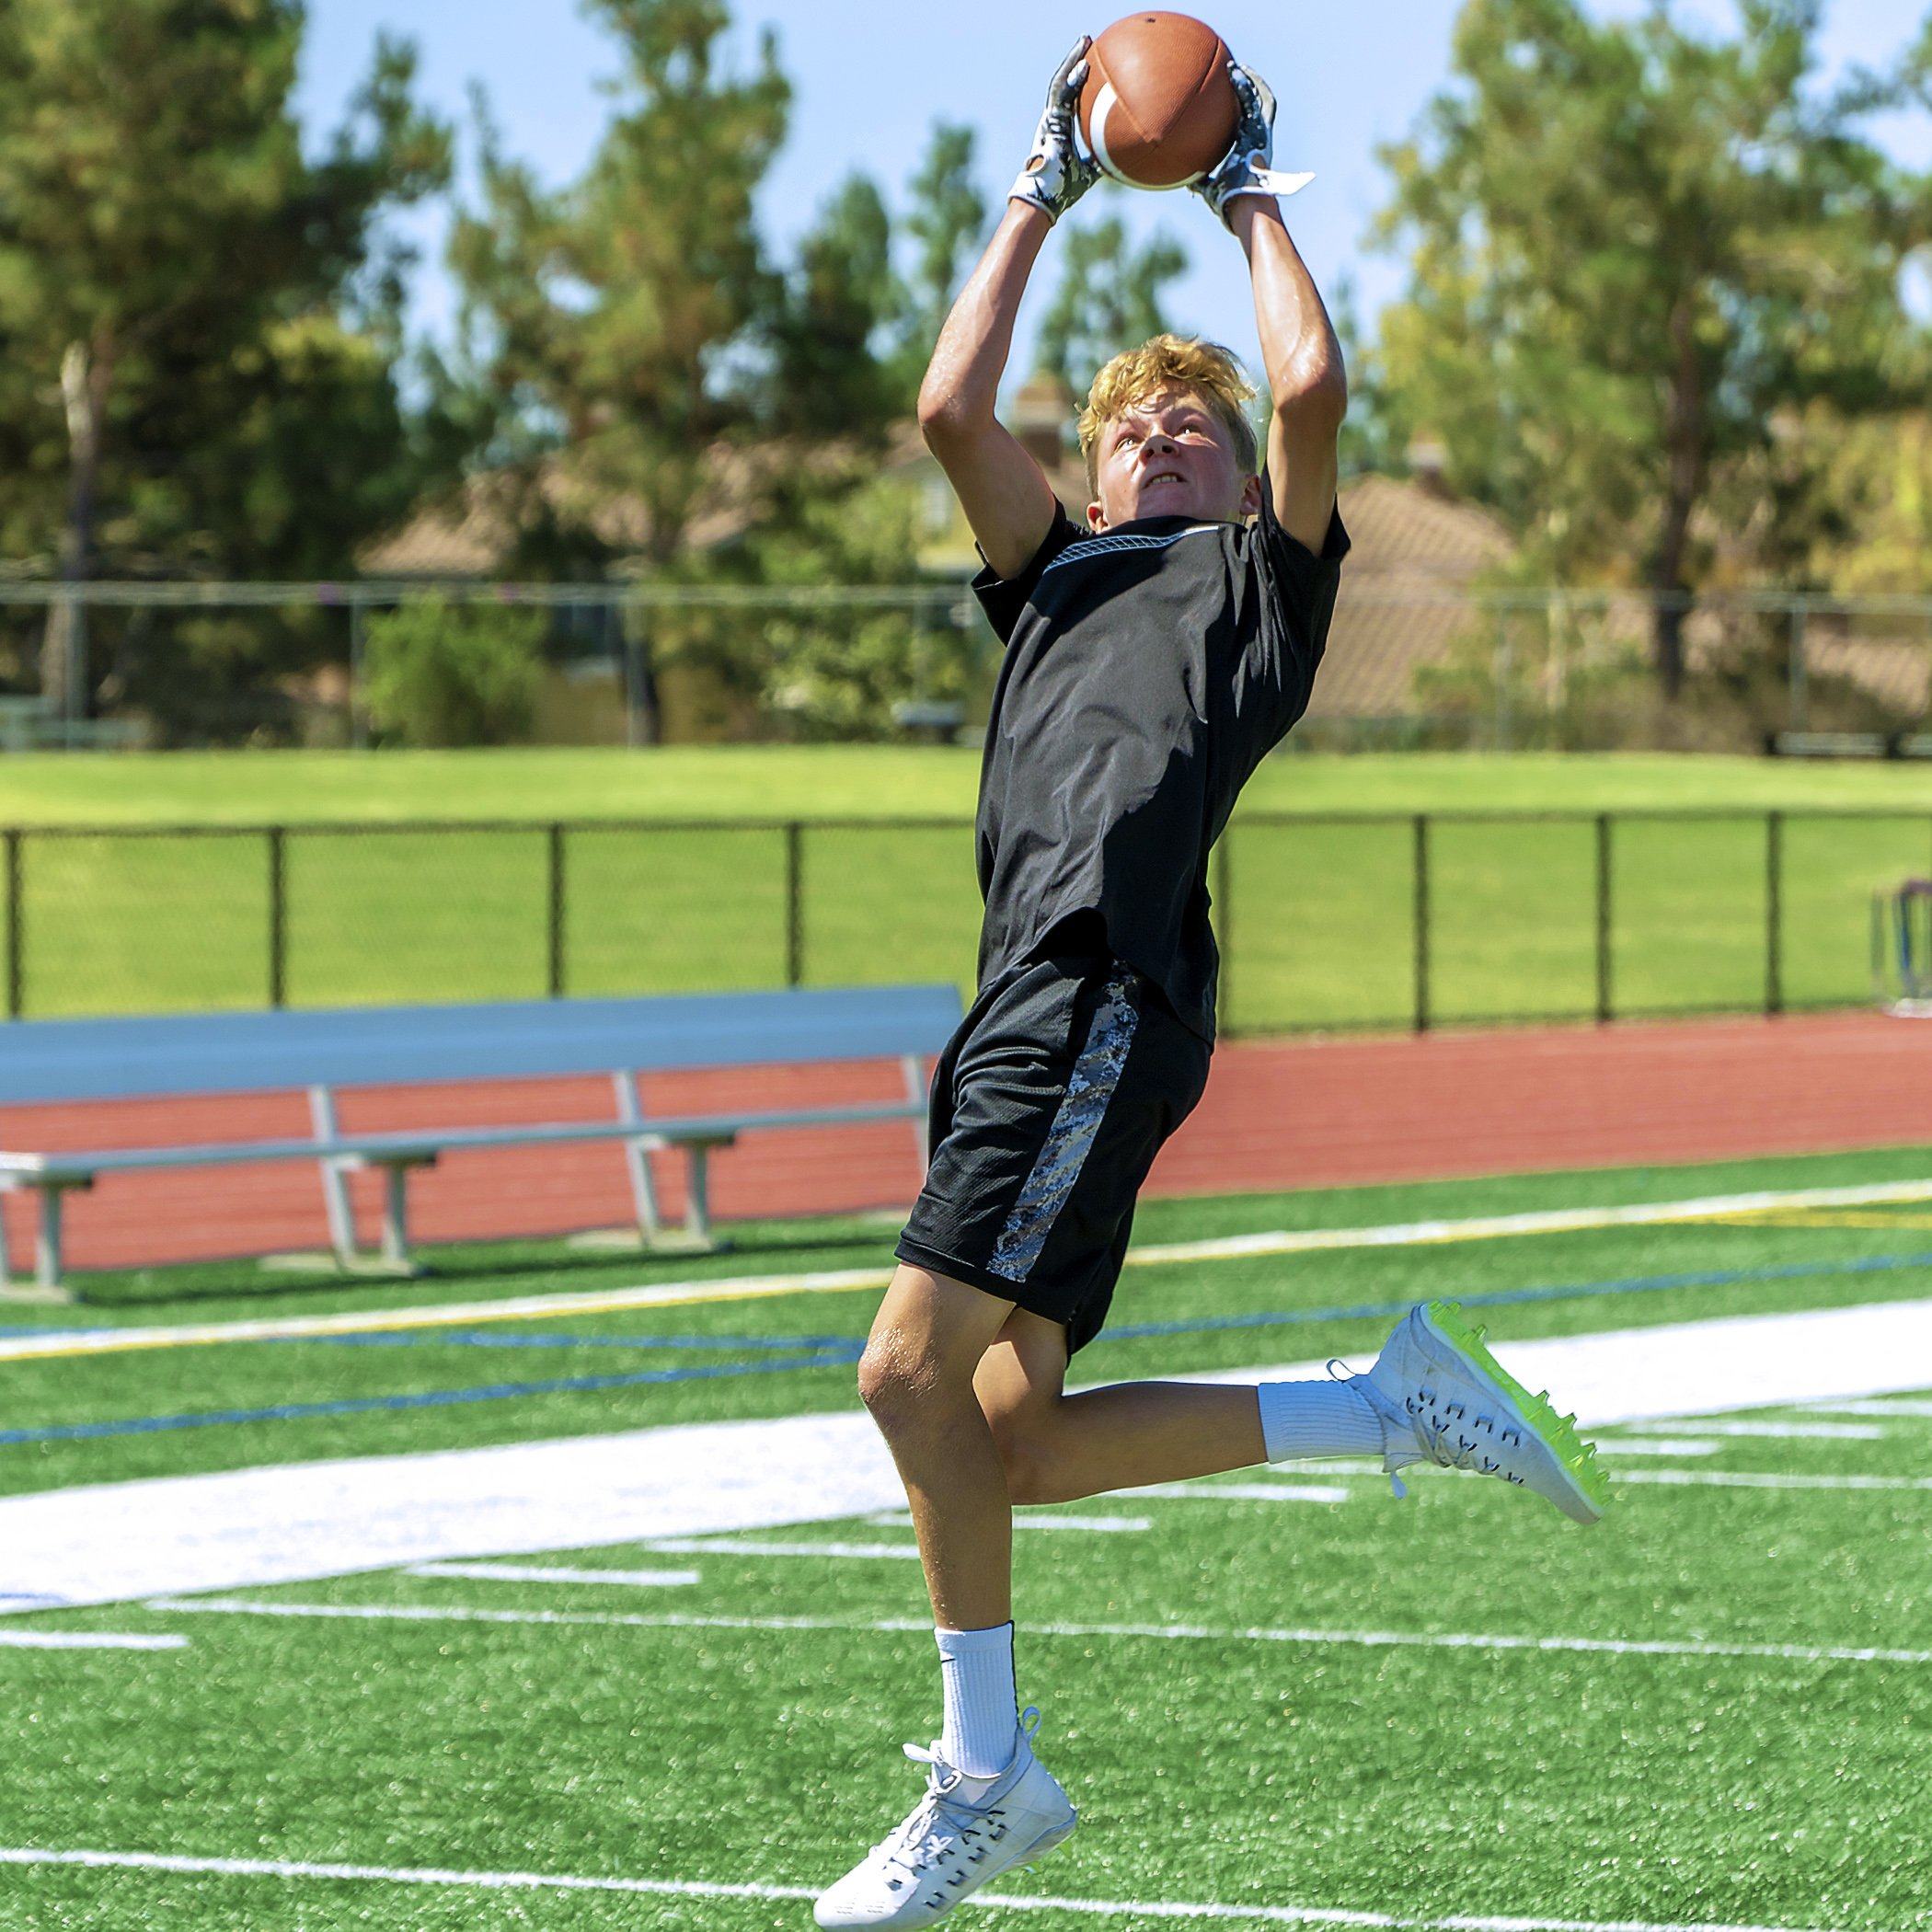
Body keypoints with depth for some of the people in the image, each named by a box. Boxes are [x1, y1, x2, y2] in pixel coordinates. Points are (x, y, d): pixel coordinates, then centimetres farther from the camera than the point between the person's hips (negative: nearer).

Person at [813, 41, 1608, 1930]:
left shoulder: (1263, 575, 18)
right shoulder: (1057, 577, 32)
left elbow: (1311, 388, 3)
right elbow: (951, 410, 21)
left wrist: (1253, 201, 18)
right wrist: (1041, 198, 27)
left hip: (1109, 988, -7)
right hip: (1031, 998, 7)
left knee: (916, 1367, -15)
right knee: (1019, 1437, -1)